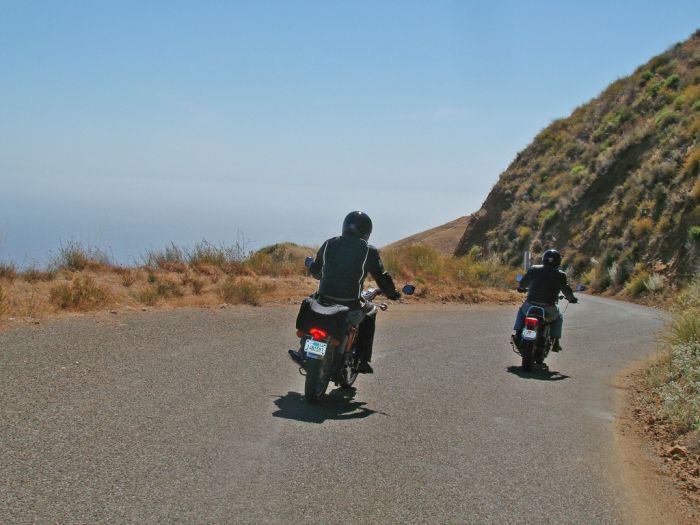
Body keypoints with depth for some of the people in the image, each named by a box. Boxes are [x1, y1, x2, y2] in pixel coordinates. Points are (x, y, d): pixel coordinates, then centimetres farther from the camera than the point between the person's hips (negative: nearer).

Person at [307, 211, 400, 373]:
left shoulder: (329, 244, 10)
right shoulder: (369, 251, -1)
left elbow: (314, 270, 20)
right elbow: (381, 277, -1)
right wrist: (392, 293, 18)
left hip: (324, 298, 3)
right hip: (350, 303, -3)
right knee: (368, 317, 25)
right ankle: (363, 361, 17)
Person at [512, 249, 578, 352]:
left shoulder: (534, 269, 6)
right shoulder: (560, 275, 1)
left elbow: (523, 283, 17)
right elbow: (566, 290, 4)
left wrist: (521, 288, 41)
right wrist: (571, 299, 26)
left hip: (530, 306, 1)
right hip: (548, 310, -1)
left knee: (522, 310, 33)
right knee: (558, 318, 31)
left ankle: (518, 334, 14)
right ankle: (555, 342, 21)